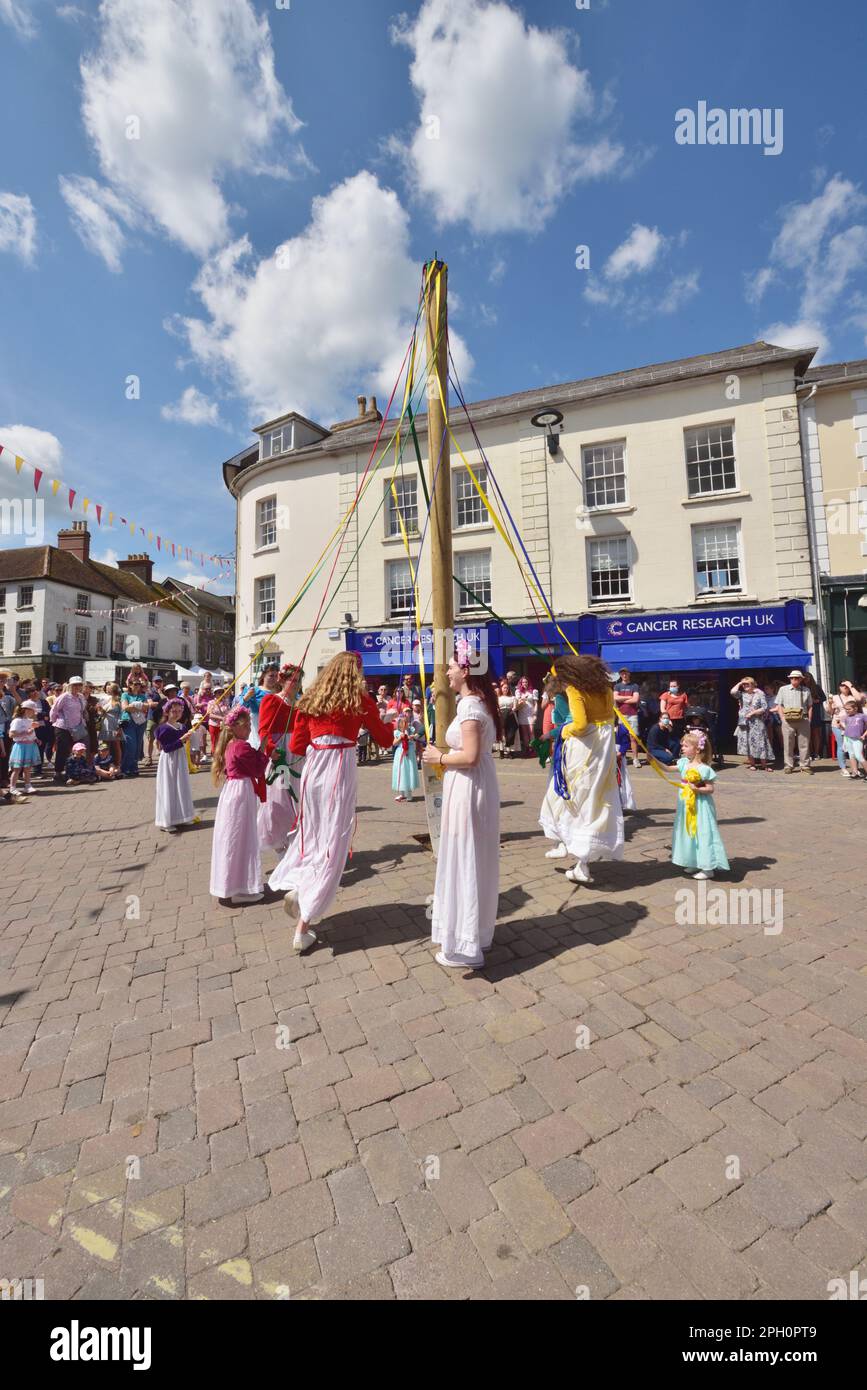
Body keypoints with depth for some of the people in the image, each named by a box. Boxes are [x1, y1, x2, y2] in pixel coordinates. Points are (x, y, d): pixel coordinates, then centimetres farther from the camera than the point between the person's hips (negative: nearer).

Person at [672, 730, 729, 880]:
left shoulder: (704, 769, -19)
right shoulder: (684, 763, 1)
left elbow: (710, 789, -15)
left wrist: (697, 789, -29)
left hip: (700, 806, -8)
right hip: (687, 804, 8)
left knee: (702, 832, -1)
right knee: (689, 831, 16)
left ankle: (708, 869, 10)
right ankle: (694, 863, 31)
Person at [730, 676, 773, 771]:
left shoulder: (759, 694, 3)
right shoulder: (742, 695, 8)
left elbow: (764, 708, -3)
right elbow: (733, 692, -13)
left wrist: (752, 713, -12)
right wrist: (739, 683, 0)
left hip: (757, 722, -2)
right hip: (745, 723, 2)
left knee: (759, 742, -2)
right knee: (747, 742, 2)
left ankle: (764, 765, 6)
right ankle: (752, 764, 10)